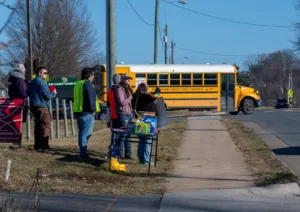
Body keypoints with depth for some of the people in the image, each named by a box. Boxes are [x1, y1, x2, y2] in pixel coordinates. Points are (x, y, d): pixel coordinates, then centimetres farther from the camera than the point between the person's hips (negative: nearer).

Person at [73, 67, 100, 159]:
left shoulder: (78, 84, 16)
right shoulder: (88, 84, -13)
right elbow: (90, 99, -19)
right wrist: (93, 110, -10)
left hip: (78, 111, 10)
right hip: (87, 113, -10)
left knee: (82, 132, 16)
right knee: (86, 133, -7)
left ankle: (82, 152, 22)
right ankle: (83, 154, -9)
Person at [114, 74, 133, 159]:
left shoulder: (128, 89, 17)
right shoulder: (119, 90, -10)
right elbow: (122, 102, -20)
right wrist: (129, 98, -8)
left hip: (129, 114, 8)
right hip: (122, 114, -8)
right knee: (122, 135, -6)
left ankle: (128, 154, 14)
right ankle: (119, 154, -1)